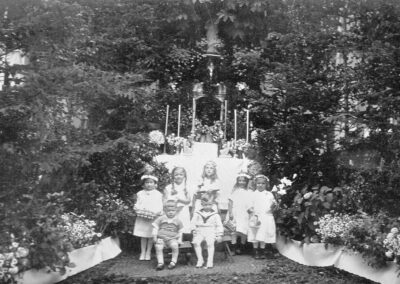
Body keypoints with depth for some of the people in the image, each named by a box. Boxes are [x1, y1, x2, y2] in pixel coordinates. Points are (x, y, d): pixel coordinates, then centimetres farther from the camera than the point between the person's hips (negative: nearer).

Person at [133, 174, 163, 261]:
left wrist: (158, 212, -17)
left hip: (153, 218, -2)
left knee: (150, 236, 3)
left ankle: (148, 252, 14)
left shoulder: (158, 194, 3)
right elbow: (137, 204, 9)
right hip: (142, 218, 2)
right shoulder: (140, 193, 10)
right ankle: (143, 252, 16)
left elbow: (160, 206, 1)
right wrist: (136, 208, -13)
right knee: (143, 236, 7)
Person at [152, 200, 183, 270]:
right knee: (158, 247, -29)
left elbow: (180, 231, 16)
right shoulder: (161, 219, 8)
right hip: (161, 238, 1)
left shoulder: (177, 221, 9)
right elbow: (155, 227, 9)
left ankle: (173, 262, -16)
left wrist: (179, 240, 8)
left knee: (175, 246, -32)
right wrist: (154, 236, -1)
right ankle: (160, 263, -20)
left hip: (172, 239, 0)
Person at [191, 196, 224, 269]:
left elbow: (219, 225, 8)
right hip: (200, 232, 2)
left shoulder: (215, 215, 10)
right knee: (196, 242, -28)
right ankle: (200, 260, -15)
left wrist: (219, 235, -3)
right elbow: (193, 223, 8)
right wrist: (193, 230, -10)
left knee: (210, 243, -31)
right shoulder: (197, 214, 14)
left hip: (211, 233, -2)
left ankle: (210, 261, -26)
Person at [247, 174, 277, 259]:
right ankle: (256, 252, 9)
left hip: (266, 217, -1)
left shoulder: (269, 194, 6)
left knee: (263, 236, -2)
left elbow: (271, 207, 8)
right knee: (254, 237, 0)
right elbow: (250, 205, 10)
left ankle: (262, 252, 8)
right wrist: (250, 210, -11)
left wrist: (273, 206, -14)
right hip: (255, 217, 1)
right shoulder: (253, 194, 7)